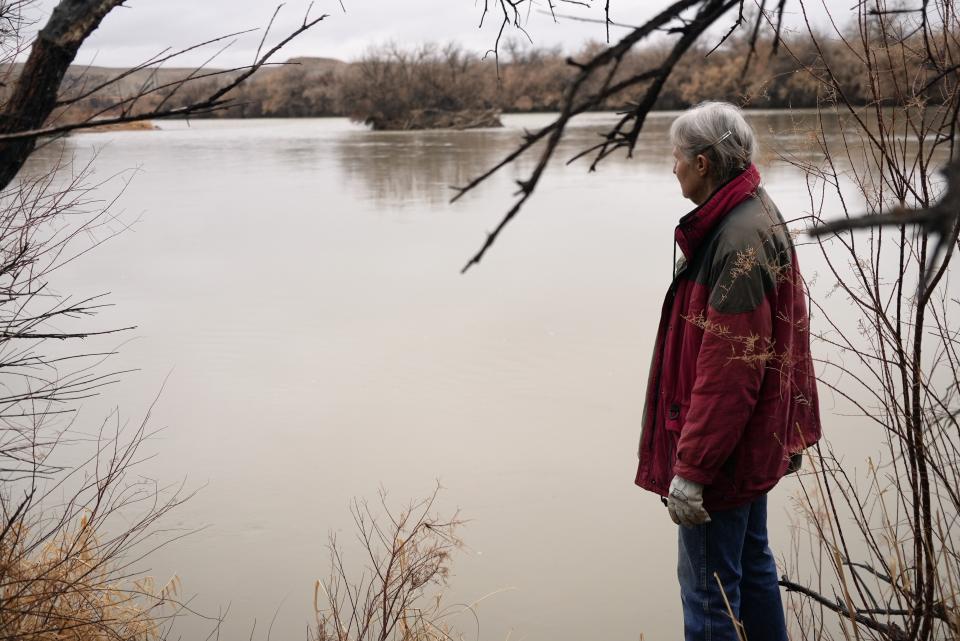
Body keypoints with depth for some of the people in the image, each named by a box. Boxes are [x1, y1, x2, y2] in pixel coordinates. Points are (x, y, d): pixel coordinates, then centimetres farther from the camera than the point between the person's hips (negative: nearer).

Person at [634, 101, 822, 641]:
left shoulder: (739, 241, -24)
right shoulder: (757, 215, 8)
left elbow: (728, 371, -27)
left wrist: (691, 467, -24)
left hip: (722, 449, -10)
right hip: (755, 435, 11)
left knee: (708, 585, 1)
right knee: (751, 561, 23)